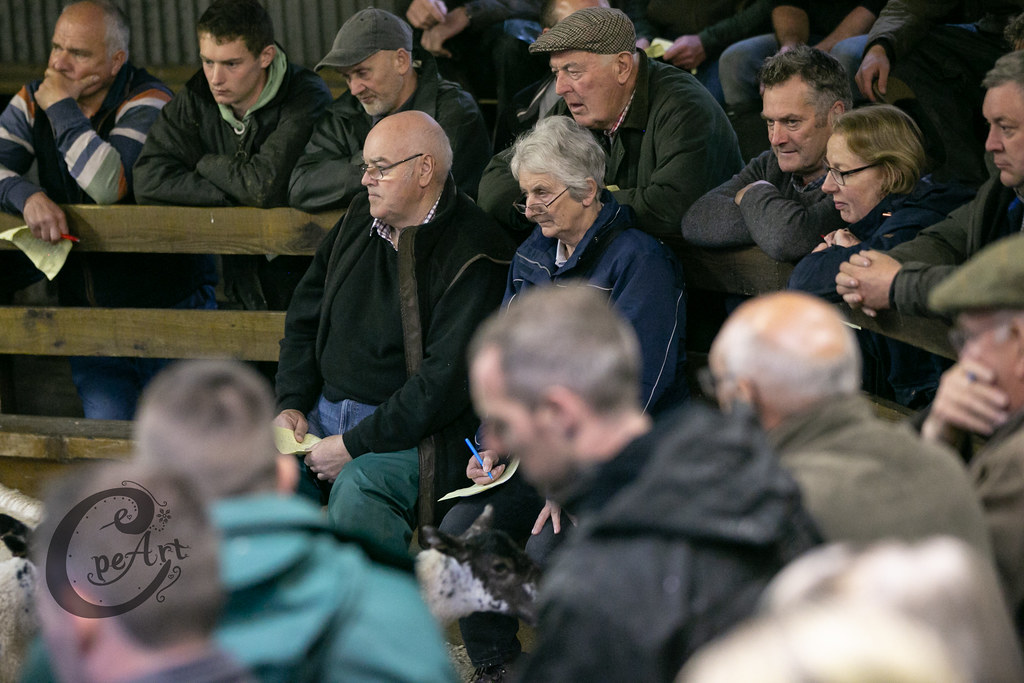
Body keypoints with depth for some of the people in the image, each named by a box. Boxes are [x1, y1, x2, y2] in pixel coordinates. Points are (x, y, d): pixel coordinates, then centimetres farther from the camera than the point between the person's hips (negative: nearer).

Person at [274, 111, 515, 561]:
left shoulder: (472, 257, -14)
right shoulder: (361, 218, 10)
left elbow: (445, 381, -19)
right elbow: (305, 317, 19)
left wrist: (354, 446, -19)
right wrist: (291, 404, 3)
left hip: (412, 433, -7)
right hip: (323, 412, 7)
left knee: (357, 490, -36)